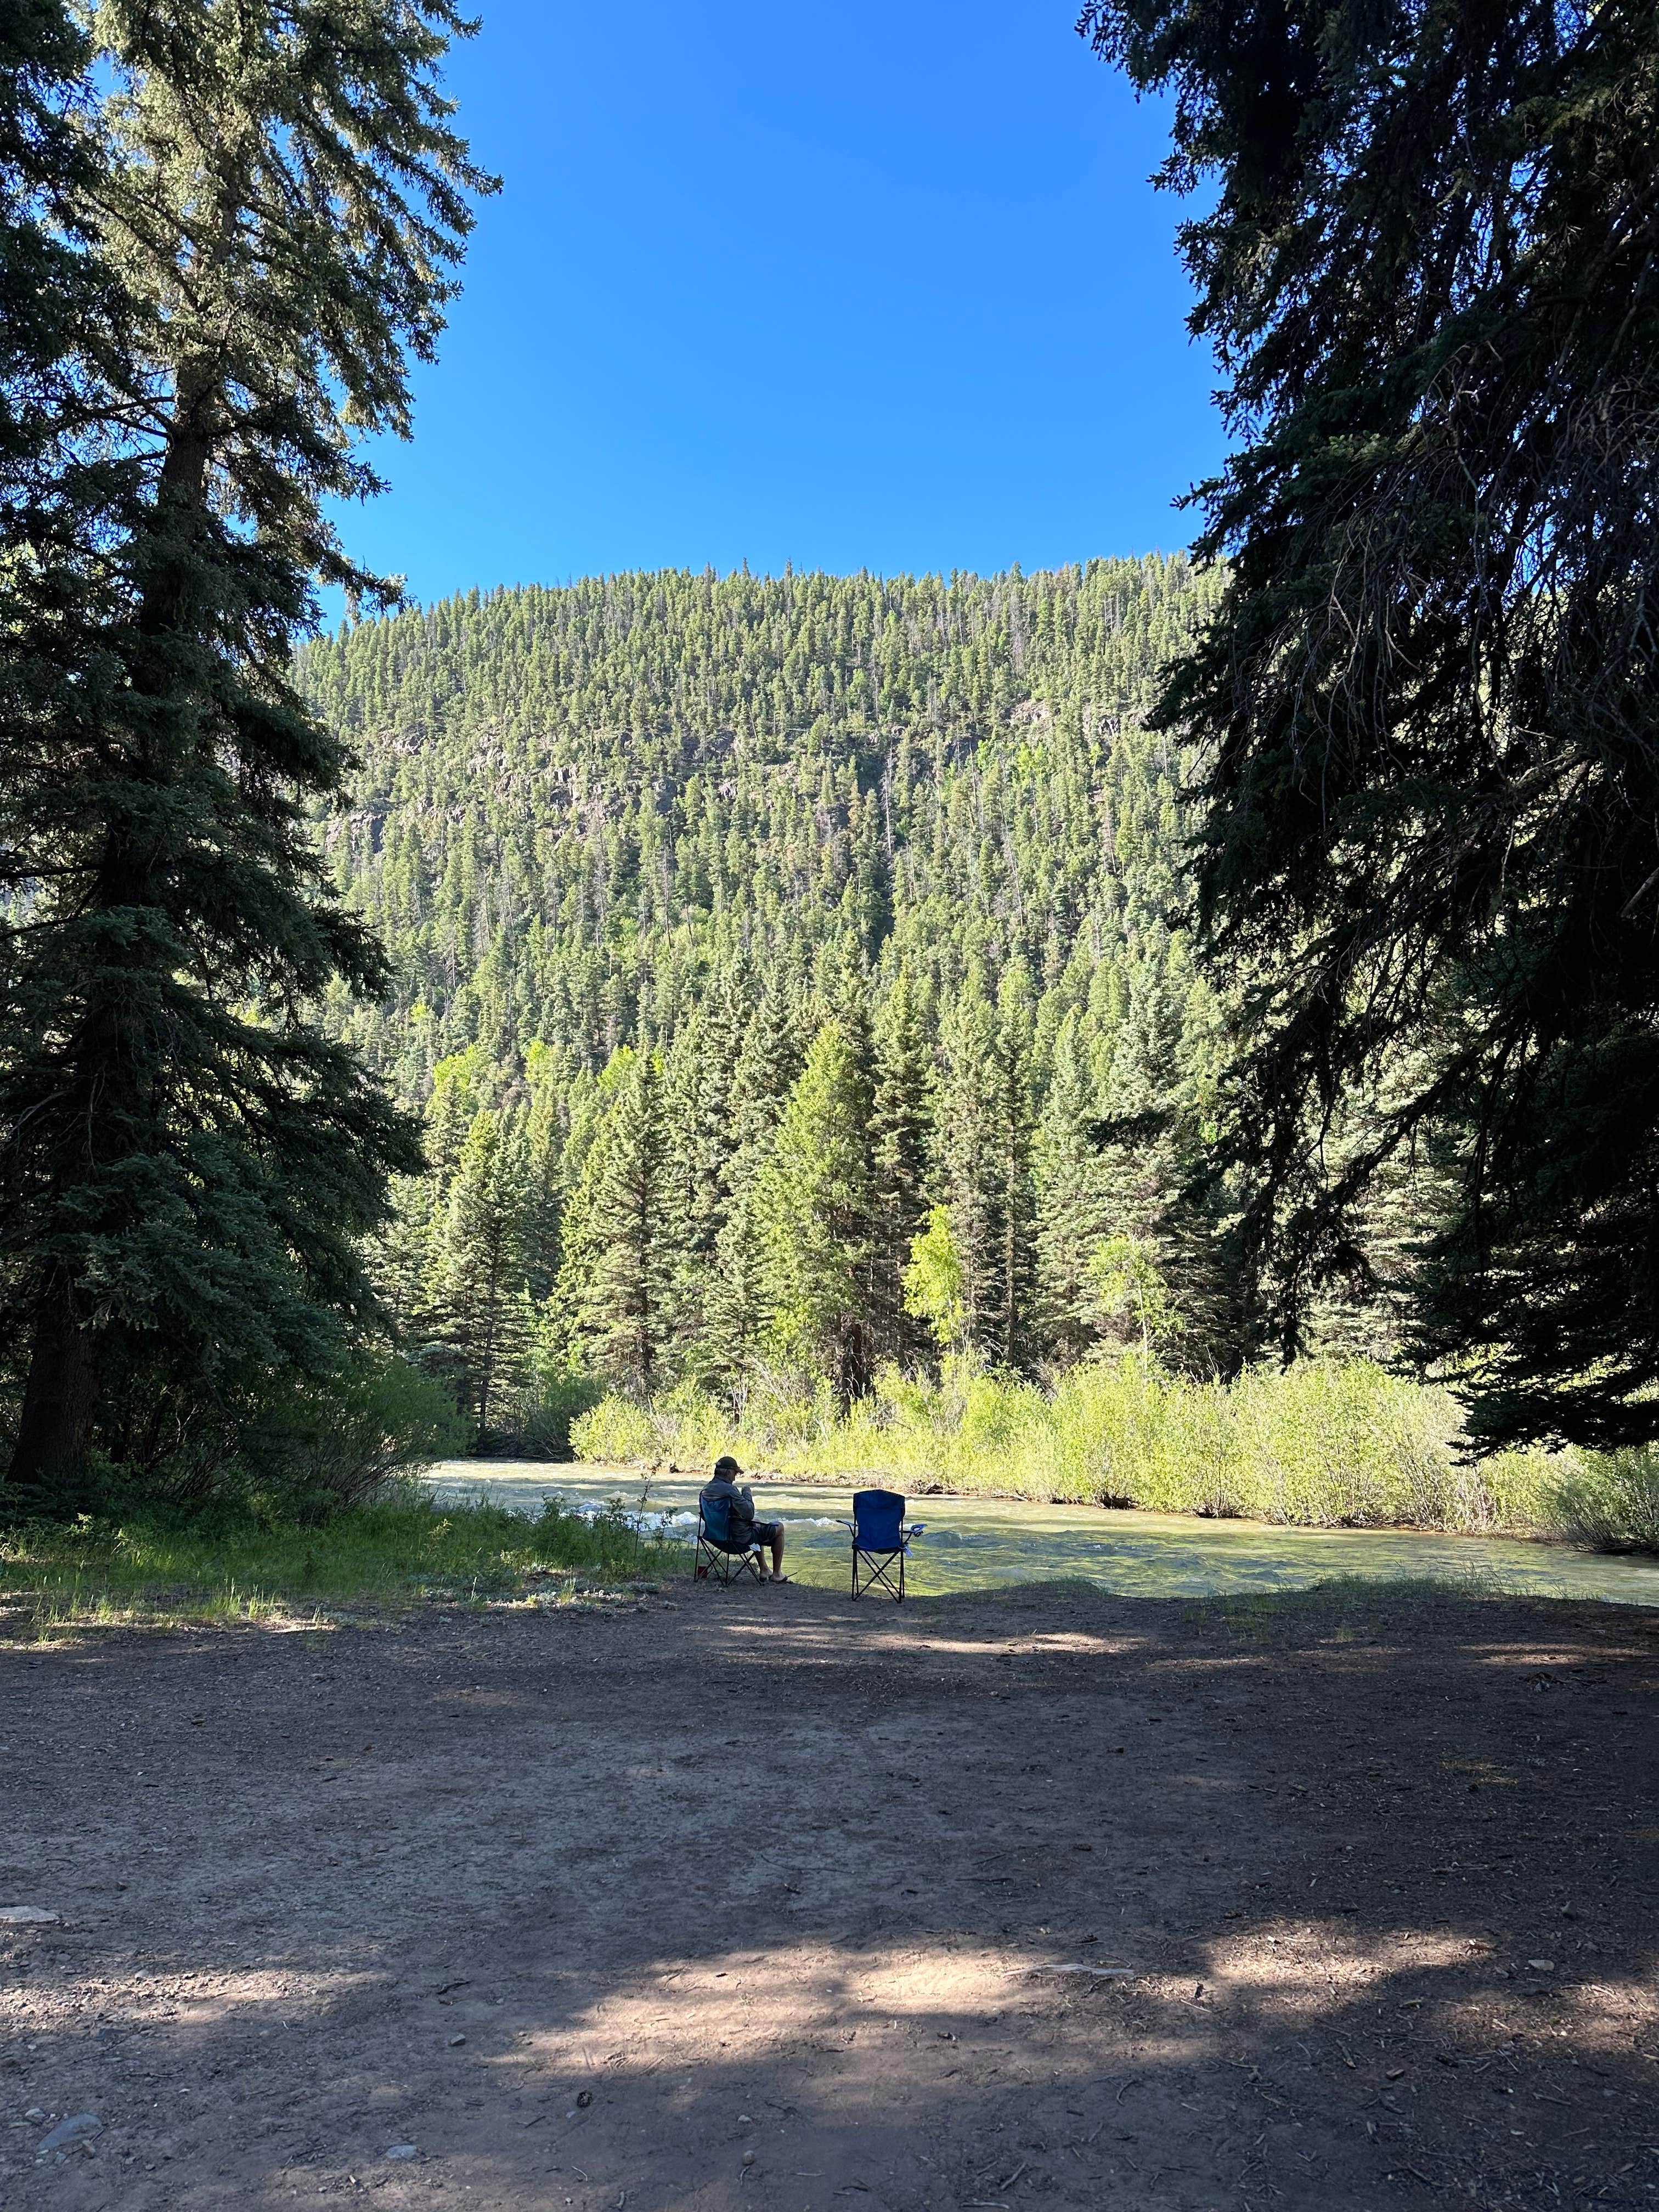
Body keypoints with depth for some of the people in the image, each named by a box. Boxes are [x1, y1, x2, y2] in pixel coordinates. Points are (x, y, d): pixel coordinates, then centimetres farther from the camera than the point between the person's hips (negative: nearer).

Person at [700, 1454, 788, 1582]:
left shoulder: (706, 1489, 0)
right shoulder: (729, 1489, -28)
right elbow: (749, 1514, -28)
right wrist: (747, 1493, -13)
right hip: (740, 1537, -9)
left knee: (757, 1523, 36)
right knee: (779, 1527, 11)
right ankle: (777, 1574, 18)